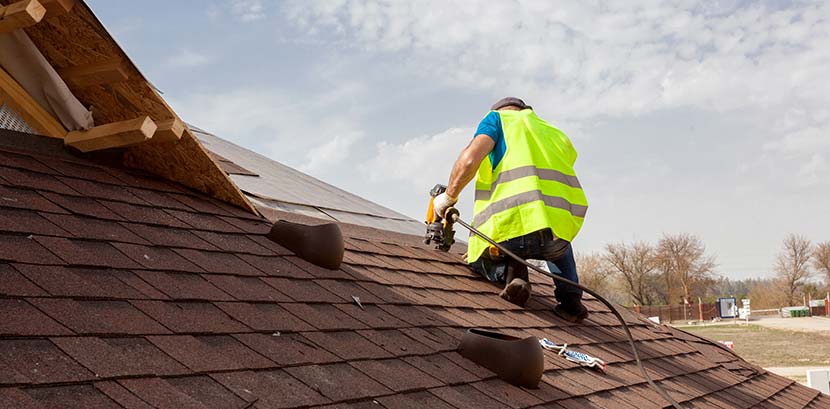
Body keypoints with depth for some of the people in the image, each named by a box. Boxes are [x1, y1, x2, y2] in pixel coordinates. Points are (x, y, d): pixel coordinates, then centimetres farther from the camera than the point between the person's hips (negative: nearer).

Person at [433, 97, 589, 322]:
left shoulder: (498, 118, 17)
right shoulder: (556, 134, 32)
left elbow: (470, 159, -3)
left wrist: (449, 196, 12)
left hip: (513, 227, -4)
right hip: (564, 226, 5)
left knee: (477, 260, 30)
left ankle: (508, 270, -2)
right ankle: (570, 298, 22)